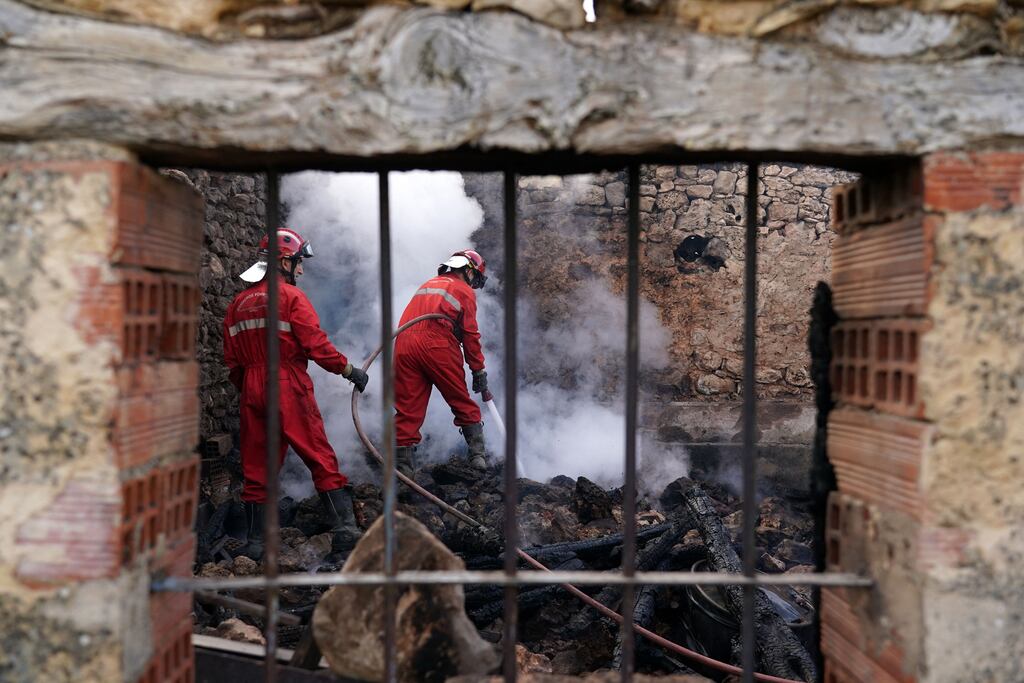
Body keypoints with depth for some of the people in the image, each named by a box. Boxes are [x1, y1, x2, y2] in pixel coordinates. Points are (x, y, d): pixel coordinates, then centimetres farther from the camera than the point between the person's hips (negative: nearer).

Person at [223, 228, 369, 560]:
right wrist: (349, 370, -2)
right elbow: (317, 345, -13)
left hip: (252, 393, 6)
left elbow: (232, 361, 13)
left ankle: (255, 542, 14)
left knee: (256, 466, 11)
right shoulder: (291, 296, -7)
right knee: (321, 459, 0)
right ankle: (344, 527, -3)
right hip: (289, 389, -5)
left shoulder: (238, 304, 12)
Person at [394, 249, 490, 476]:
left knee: (408, 409, 5)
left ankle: (402, 467, 3)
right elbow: (470, 335, 5)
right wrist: (479, 371, 9)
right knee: (463, 404, 9)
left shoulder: (428, 284, 30)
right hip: (437, 346, -5)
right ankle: (477, 454, 8)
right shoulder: (464, 291, 11)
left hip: (403, 345, 5)